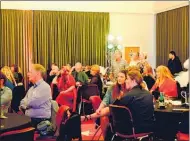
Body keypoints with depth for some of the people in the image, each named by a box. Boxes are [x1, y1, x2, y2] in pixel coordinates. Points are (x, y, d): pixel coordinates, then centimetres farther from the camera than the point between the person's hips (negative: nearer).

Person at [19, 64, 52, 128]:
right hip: (29, 120, 7)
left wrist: (26, 103, 5)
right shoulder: (32, 88, 20)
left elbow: (34, 103, -16)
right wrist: (29, 104, -3)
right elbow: (23, 103, 18)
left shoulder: (45, 87, -7)